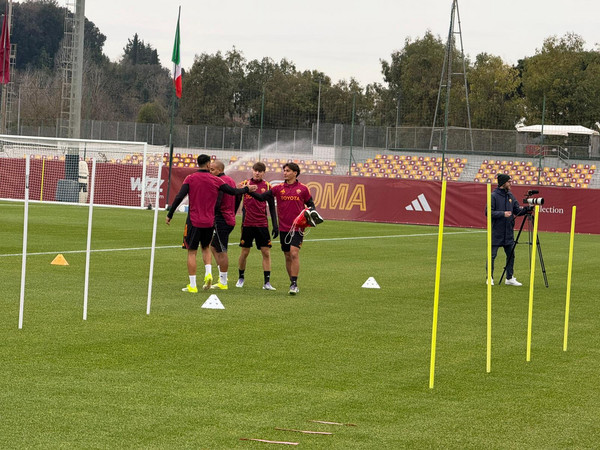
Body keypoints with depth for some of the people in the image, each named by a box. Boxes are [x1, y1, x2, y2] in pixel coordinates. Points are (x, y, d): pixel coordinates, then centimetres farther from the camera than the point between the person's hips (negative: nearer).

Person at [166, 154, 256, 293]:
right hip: (209, 222, 2)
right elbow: (233, 192, 6)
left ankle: (192, 285, 1)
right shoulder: (216, 180, 0)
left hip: (193, 221, -2)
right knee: (206, 247, 24)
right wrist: (247, 189, 25)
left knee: (192, 252, 3)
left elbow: (179, 197, -10)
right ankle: (208, 273, 2)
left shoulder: (190, 179, -4)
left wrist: (169, 215, -4)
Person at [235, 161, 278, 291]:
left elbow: (272, 207, 8)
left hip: (262, 224, 0)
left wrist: (275, 225, 4)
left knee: (266, 252, -4)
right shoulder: (245, 184, 3)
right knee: (245, 252, 4)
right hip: (247, 223, 0)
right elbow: (237, 203, 10)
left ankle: (267, 282, -1)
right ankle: (241, 278, 23)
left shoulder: (267, 186, 4)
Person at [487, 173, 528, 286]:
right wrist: (503, 214, -21)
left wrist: (526, 209, -7)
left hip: (508, 232, 6)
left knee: (511, 255, 8)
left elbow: (517, 210, 11)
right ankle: (490, 278, 9)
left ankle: (510, 278, 16)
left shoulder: (510, 196, 10)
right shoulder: (493, 196, -9)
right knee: (492, 255, 0)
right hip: (496, 232, -6)